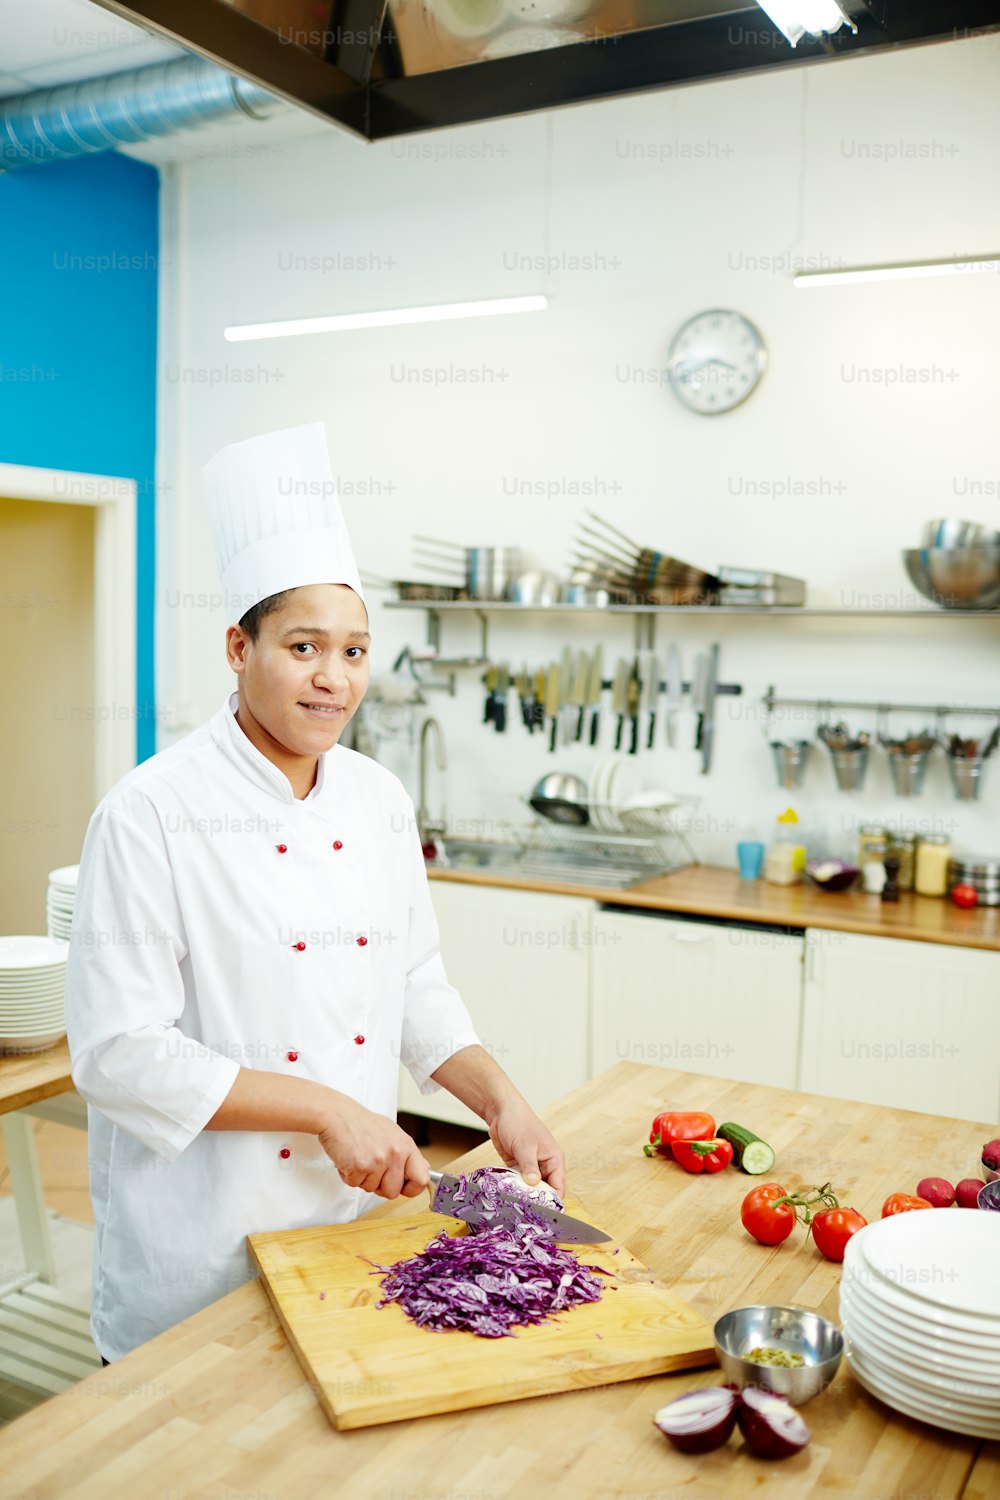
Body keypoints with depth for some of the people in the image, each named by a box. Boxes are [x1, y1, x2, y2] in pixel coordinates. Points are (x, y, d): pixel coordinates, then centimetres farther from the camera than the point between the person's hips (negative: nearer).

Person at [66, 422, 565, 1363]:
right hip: (203, 1243, -5)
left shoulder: (379, 799, 1)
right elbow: (119, 1052, -19)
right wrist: (327, 1110, -20)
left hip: (356, 1215, 6)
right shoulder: (153, 811, -18)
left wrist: (500, 1103, -6)